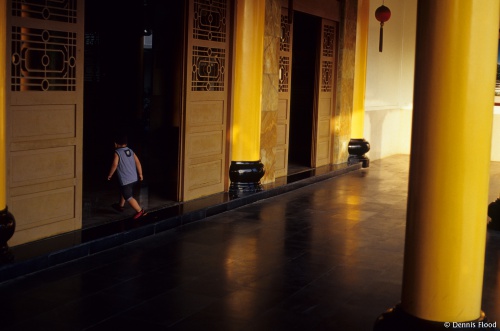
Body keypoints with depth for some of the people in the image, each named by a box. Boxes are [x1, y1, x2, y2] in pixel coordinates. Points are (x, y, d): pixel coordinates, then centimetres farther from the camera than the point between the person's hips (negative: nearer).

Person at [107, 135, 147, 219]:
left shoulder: (117, 152, -11)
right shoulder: (131, 151, 7)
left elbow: (114, 165, -15)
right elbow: (138, 163, 6)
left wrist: (110, 175, -2)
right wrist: (140, 174, 14)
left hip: (125, 180, -8)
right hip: (134, 178, 8)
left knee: (128, 197, -2)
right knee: (124, 192, 29)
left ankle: (140, 211, -8)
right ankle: (120, 206, 48)